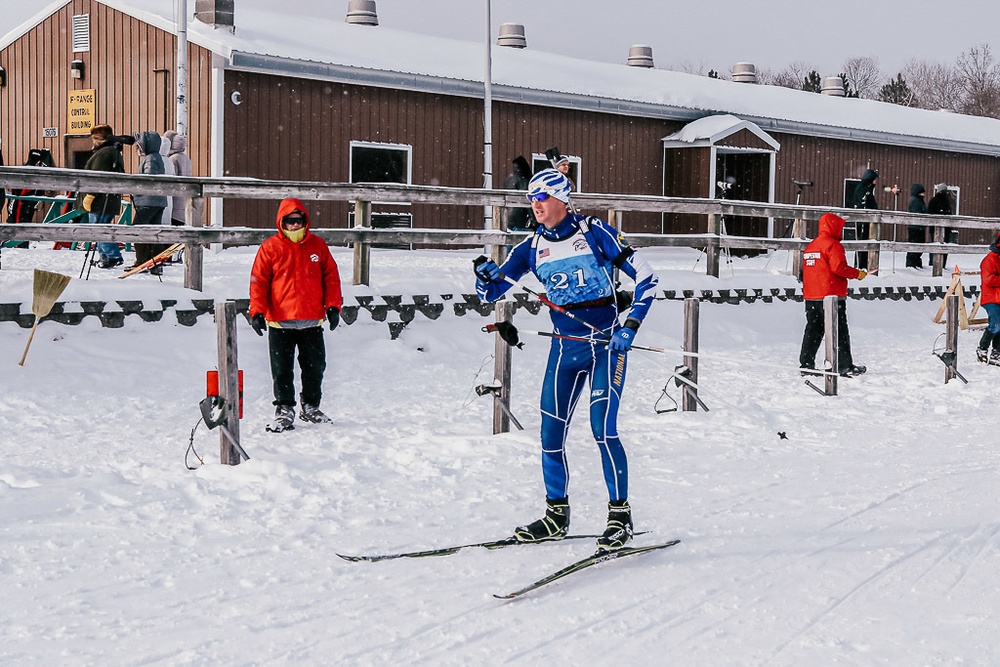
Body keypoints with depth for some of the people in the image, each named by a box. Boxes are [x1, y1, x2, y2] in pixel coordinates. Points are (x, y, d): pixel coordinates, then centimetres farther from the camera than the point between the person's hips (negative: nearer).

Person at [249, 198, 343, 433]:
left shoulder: (318, 246, 6)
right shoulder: (270, 248, -1)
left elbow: (331, 276, 9)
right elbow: (258, 281, -1)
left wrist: (333, 306, 0)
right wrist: (257, 311, -9)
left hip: (312, 322, 2)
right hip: (280, 322, -2)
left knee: (315, 367, 11)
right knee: (282, 370, 3)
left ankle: (311, 407, 26)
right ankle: (284, 411, 12)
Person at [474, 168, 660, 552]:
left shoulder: (594, 233, -9)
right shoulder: (532, 248, 5)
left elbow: (646, 278, -8)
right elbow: (490, 293, 7)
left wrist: (630, 327, -17)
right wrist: (485, 277, -16)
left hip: (606, 344, -5)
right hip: (565, 348, 5)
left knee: (603, 429, -15)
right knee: (550, 434, 3)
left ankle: (620, 515, -3)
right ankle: (556, 515, 19)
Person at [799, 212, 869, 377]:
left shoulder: (810, 246, 15)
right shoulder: (832, 244, -11)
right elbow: (839, 267, -19)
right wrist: (858, 273, -7)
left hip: (811, 297, 8)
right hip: (832, 295, -8)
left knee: (813, 331, 11)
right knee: (839, 332, -3)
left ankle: (806, 364, 10)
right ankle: (845, 366, -3)